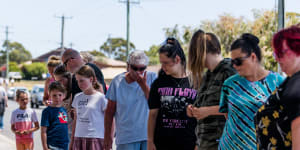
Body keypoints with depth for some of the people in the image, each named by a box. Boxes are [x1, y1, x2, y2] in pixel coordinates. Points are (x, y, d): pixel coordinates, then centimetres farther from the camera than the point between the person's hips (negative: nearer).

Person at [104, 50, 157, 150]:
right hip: (126, 138, 0)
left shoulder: (152, 77, 1)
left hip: (149, 135, 1)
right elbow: (110, 111, 6)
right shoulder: (118, 81, 1)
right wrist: (108, 135, 8)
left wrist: (144, 85, -15)